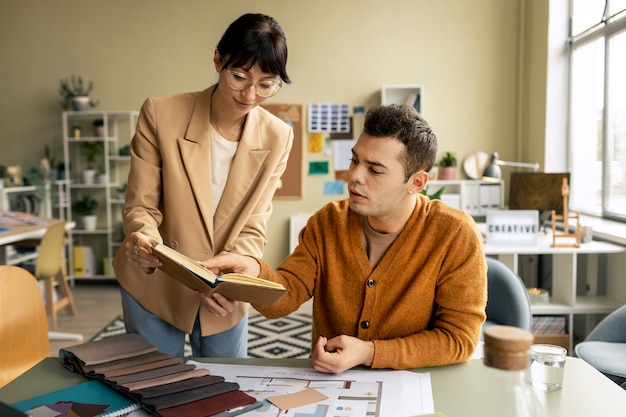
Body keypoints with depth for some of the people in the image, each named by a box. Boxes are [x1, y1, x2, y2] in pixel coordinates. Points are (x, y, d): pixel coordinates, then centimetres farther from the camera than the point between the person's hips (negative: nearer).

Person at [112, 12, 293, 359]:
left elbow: (253, 227, -9)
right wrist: (146, 239, -34)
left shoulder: (277, 138, -11)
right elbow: (140, 206, -11)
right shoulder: (160, 114, -17)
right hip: (154, 285, -2)